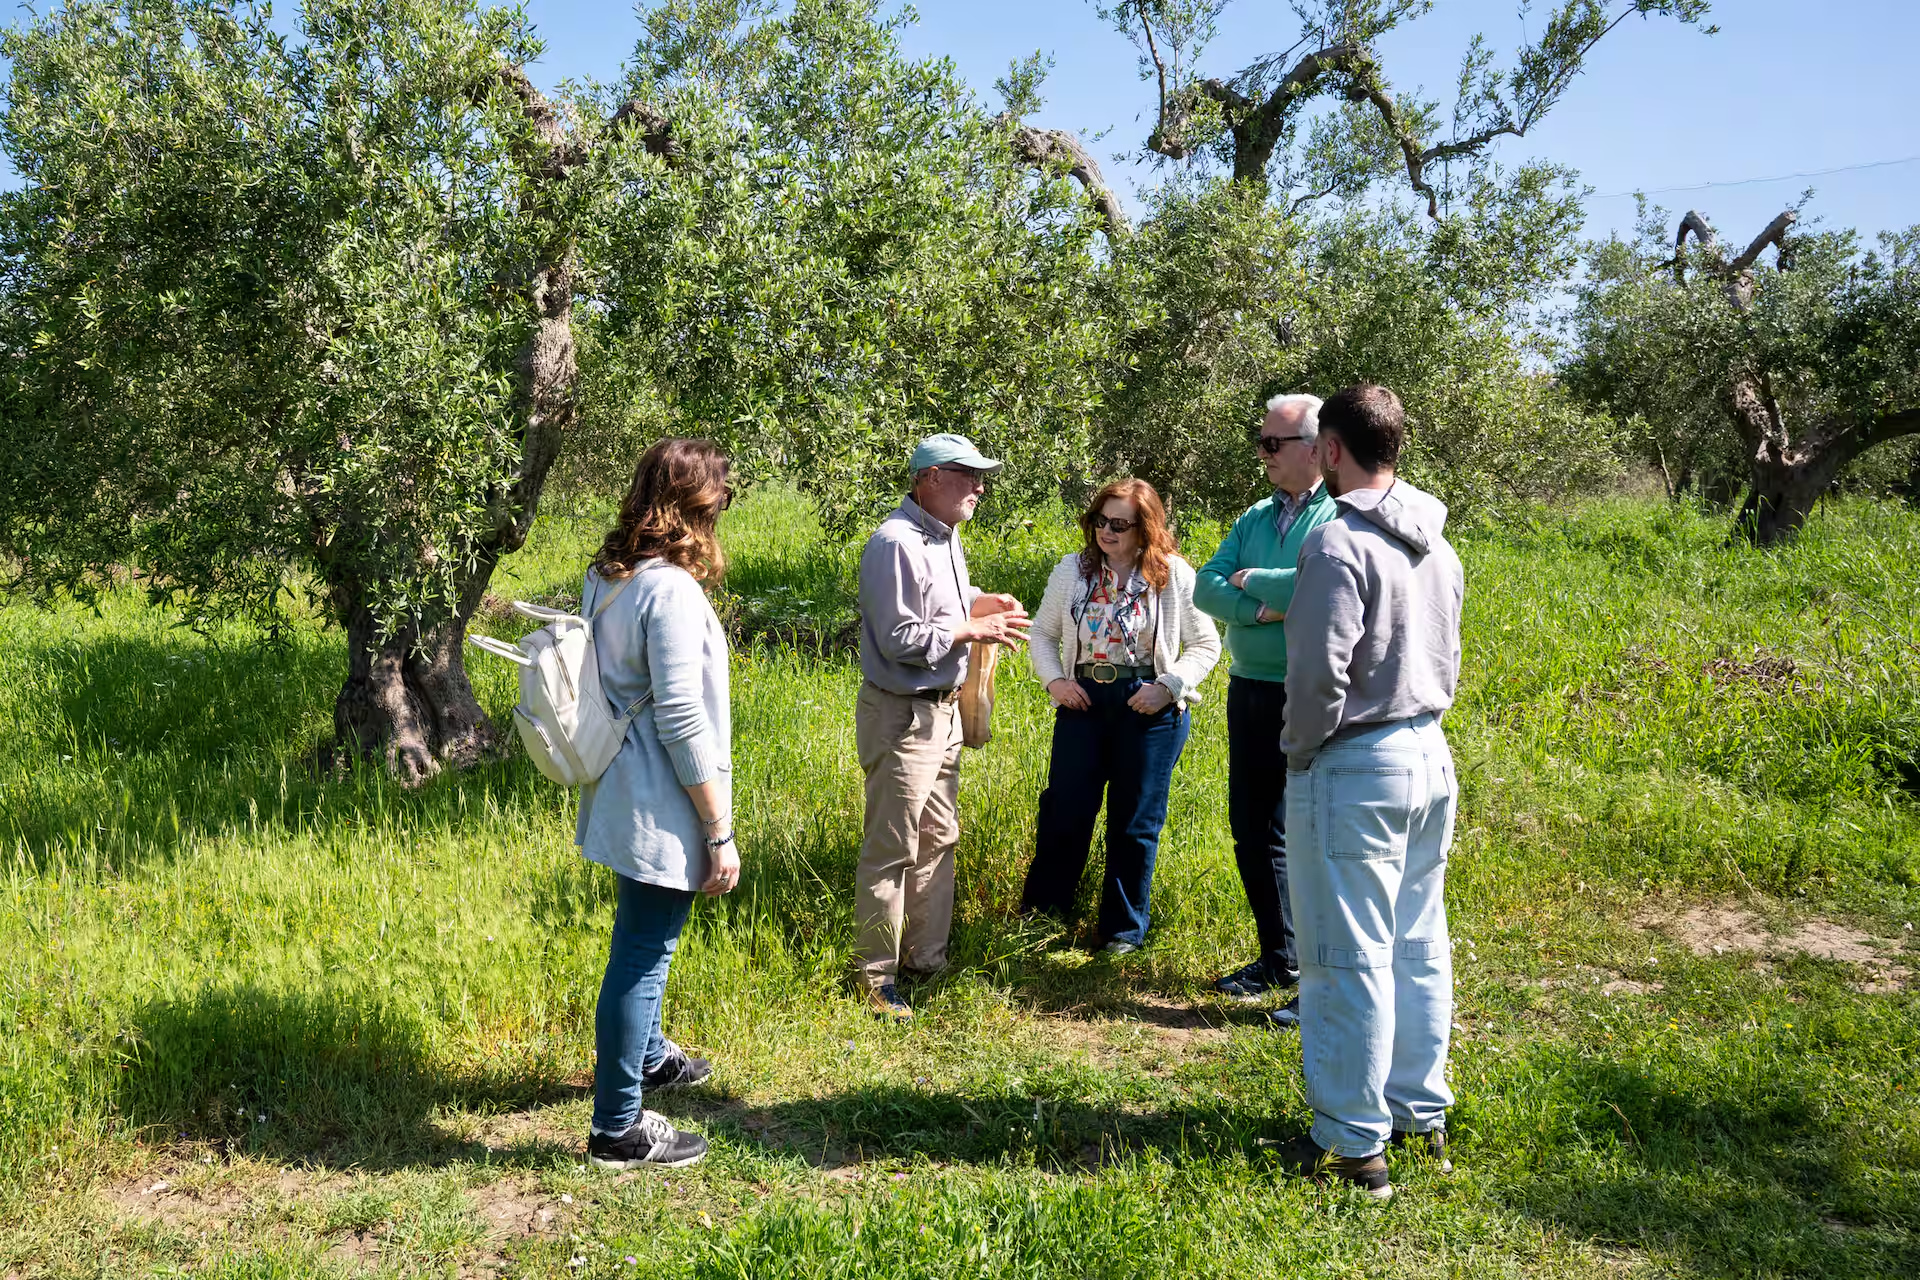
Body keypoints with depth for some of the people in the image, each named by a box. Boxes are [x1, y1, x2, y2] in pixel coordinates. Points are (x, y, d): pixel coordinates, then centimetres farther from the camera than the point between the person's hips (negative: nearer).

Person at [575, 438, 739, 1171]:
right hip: (661, 808, -9)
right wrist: (719, 831, -16)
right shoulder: (671, 589, -21)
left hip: (620, 794, 10)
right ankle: (618, 1130, 15)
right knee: (642, 955, 2)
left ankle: (647, 1056, 48)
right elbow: (682, 721, -23)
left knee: (643, 940, 27)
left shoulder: (604, 576, 6)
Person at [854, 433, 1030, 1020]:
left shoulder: (946, 535, 11)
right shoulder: (896, 543, -19)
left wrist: (983, 601, 7)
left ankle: (925, 957, 28)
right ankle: (877, 976, 9)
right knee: (891, 850, -2)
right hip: (901, 715, -10)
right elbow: (901, 639, -22)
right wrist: (975, 629, -17)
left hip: (943, 709, 10)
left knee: (938, 839, 16)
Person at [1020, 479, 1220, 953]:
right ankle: (1039, 913, 21)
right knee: (1064, 811, 4)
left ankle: (1124, 928, 21)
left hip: (1149, 710, -2)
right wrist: (1054, 680, -1)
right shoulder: (1073, 570, 4)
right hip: (1083, 701, 2)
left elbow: (1205, 644, 2)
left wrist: (1168, 687, -11)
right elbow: (1043, 633, 14)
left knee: (1135, 823, 7)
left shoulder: (1174, 576, -3)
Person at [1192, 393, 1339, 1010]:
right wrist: (1260, 609, -15)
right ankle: (1280, 959, 31)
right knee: (1253, 832, 15)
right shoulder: (1256, 517, 12)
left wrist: (1251, 579, -10)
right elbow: (1206, 588, 3)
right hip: (1249, 692, 8)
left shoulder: (1342, 516, -10)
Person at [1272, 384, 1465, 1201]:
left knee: (1350, 959, 1)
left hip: (1354, 769, -8)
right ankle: (1422, 1116, 28)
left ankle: (1354, 1143, 11)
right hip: (1430, 757, 9)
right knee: (1419, 948, 16)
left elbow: (1319, 673, -20)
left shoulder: (1339, 542, -17)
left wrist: (1300, 750, -5)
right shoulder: (1436, 545, 10)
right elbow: (1447, 660, 16)